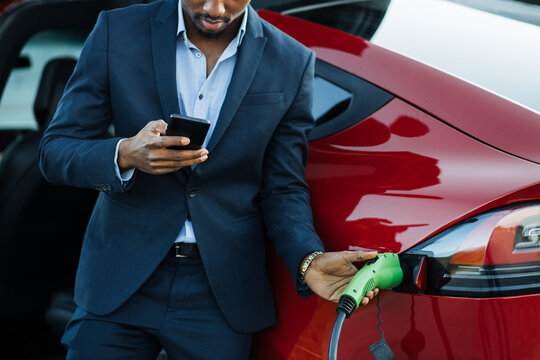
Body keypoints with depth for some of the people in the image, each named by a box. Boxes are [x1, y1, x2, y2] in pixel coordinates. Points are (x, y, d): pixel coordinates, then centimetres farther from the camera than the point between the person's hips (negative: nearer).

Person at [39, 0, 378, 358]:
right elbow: (54, 152, -4)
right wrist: (125, 156, -25)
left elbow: (282, 188, 2)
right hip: (120, 281, 0)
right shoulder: (117, 31, -4)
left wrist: (309, 259, -17)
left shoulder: (292, 63, -2)